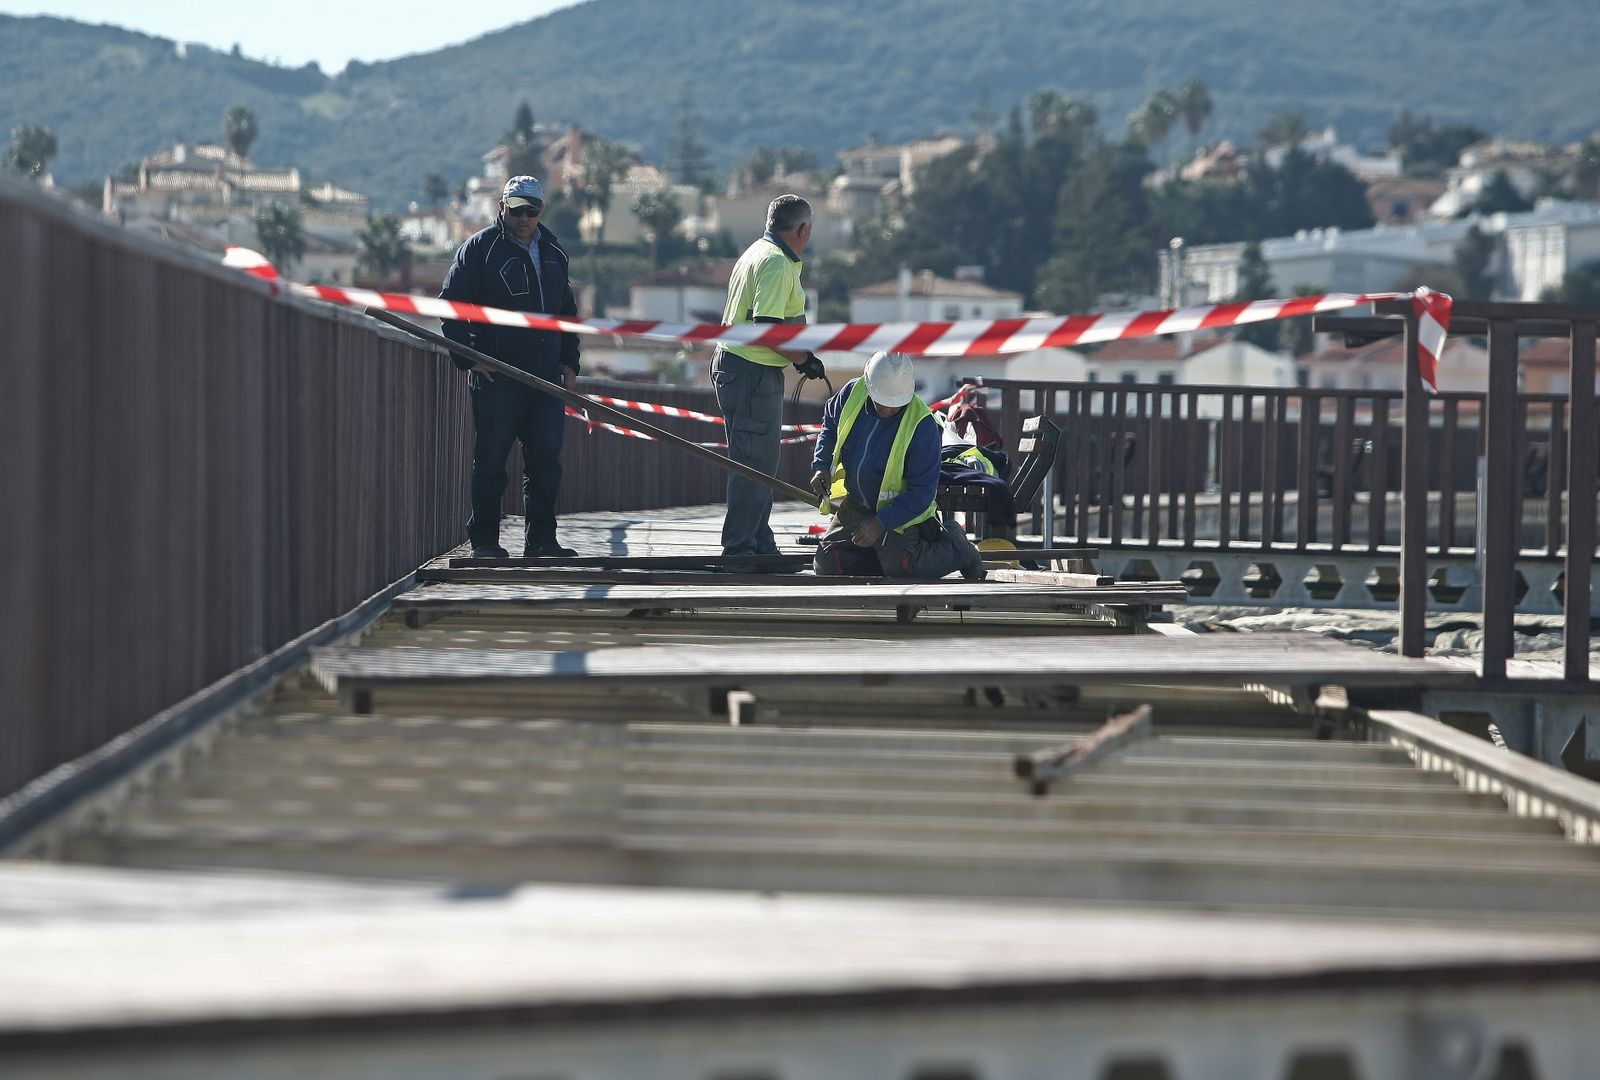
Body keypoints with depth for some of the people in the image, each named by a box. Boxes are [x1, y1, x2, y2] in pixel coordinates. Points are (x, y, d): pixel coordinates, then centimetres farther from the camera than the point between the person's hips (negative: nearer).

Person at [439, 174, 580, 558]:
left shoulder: (553, 252, 16)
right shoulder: (481, 248, -2)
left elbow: (567, 310, 26)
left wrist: (569, 361, 18)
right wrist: (467, 358, -10)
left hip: (546, 377, 5)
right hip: (496, 378, -5)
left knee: (546, 458, 5)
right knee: (491, 460, -2)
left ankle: (541, 538, 11)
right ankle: (484, 539, 5)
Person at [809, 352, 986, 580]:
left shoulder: (922, 425, -27)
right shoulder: (852, 393, -13)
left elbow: (922, 491, -23)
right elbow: (830, 425, 12)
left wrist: (880, 523, -29)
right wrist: (821, 465, -5)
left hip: (898, 510, -5)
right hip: (853, 506, 5)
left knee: (900, 569, -18)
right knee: (828, 565, -2)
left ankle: (954, 546, 11)